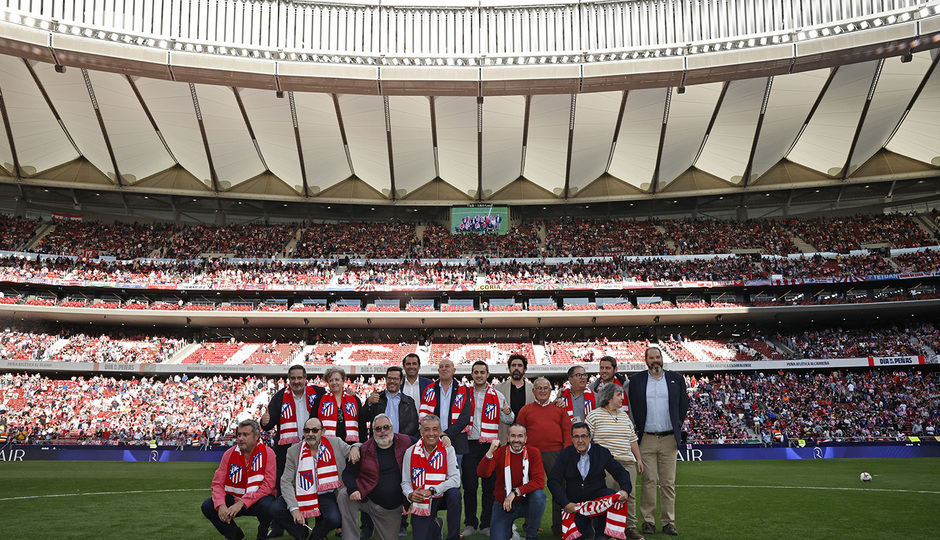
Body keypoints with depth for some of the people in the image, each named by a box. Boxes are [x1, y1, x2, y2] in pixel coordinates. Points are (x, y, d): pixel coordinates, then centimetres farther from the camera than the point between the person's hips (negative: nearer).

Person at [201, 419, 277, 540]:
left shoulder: (267, 453, -12)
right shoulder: (229, 454, -2)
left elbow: (267, 486, -18)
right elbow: (218, 483, -4)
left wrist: (242, 503, -27)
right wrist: (221, 505, -23)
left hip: (257, 499, -4)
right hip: (233, 498, 4)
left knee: (266, 506, -36)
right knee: (207, 506, -16)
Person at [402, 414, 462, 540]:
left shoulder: (447, 450, -10)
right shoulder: (410, 452, -5)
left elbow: (455, 479, -19)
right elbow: (405, 482, 0)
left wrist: (431, 490, -28)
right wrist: (410, 495, -22)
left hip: (441, 497, -1)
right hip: (421, 503, 1)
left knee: (454, 493, -33)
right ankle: (436, 525, 27)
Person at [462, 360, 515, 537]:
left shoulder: (497, 395, 5)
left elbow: (507, 420, 6)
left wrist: (507, 413, -15)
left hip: (490, 444, 0)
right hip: (469, 445, 1)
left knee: (489, 486, 2)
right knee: (469, 486, 0)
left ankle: (486, 524, 14)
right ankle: (470, 524, 13)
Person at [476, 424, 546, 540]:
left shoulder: (533, 452, -7)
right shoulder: (500, 452, -7)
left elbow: (539, 482, -17)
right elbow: (482, 473, -22)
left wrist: (515, 492, -25)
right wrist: (490, 452, -36)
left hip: (525, 501, 0)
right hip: (503, 504, 0)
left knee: (539, 494, -31)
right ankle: (509, 528, 20)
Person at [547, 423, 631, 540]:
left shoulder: (602, 452, 0)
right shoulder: (565, 454, -2)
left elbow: (621, 472, 1)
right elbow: (553, 481, -5)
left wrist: (625, 490, -20)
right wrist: (565, 503, -16)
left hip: (597, 495, 0)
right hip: (575, 502, 0)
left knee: (615, 497, -30)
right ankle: (589, 527, 21)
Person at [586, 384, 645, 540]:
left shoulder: (624, 416, 19)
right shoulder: (594, 415, 0)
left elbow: (633, 439, 23)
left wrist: (638, 459, 19)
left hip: (627, 462, 5)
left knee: (630, 494, -1)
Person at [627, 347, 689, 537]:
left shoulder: (676, 379, 7)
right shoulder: (636, 380, 5)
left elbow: (683, 405, 14)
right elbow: (631, 407, 10)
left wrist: (677, 427, 10)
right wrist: (637, 429, 5)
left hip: (669, 438, 1)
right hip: (646, 438, -1)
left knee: (668, 482, 3)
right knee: (649, 481, -1)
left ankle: (668, 521, 10)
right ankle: (648, 520, 6)